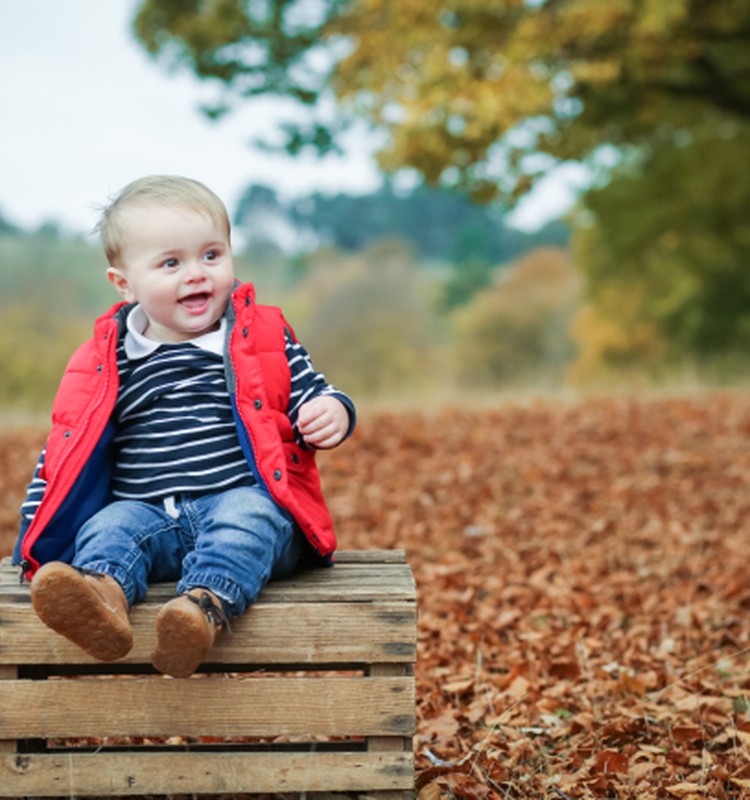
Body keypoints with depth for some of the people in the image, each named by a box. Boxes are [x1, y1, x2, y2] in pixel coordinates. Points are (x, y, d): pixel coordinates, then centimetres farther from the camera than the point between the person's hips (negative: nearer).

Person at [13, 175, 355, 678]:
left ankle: (206, 605, -58)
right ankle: (103, 593, -57)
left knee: (248, 517, -33)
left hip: (246, 502, -2)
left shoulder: (265, 339, 9)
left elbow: (309, 392, 13)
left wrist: (332, 413, -11)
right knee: (107, 526, -26)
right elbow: (65, 452, 16)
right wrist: (40, 530, 7)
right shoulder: (105, 364, 10)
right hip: (149, 516, 2)